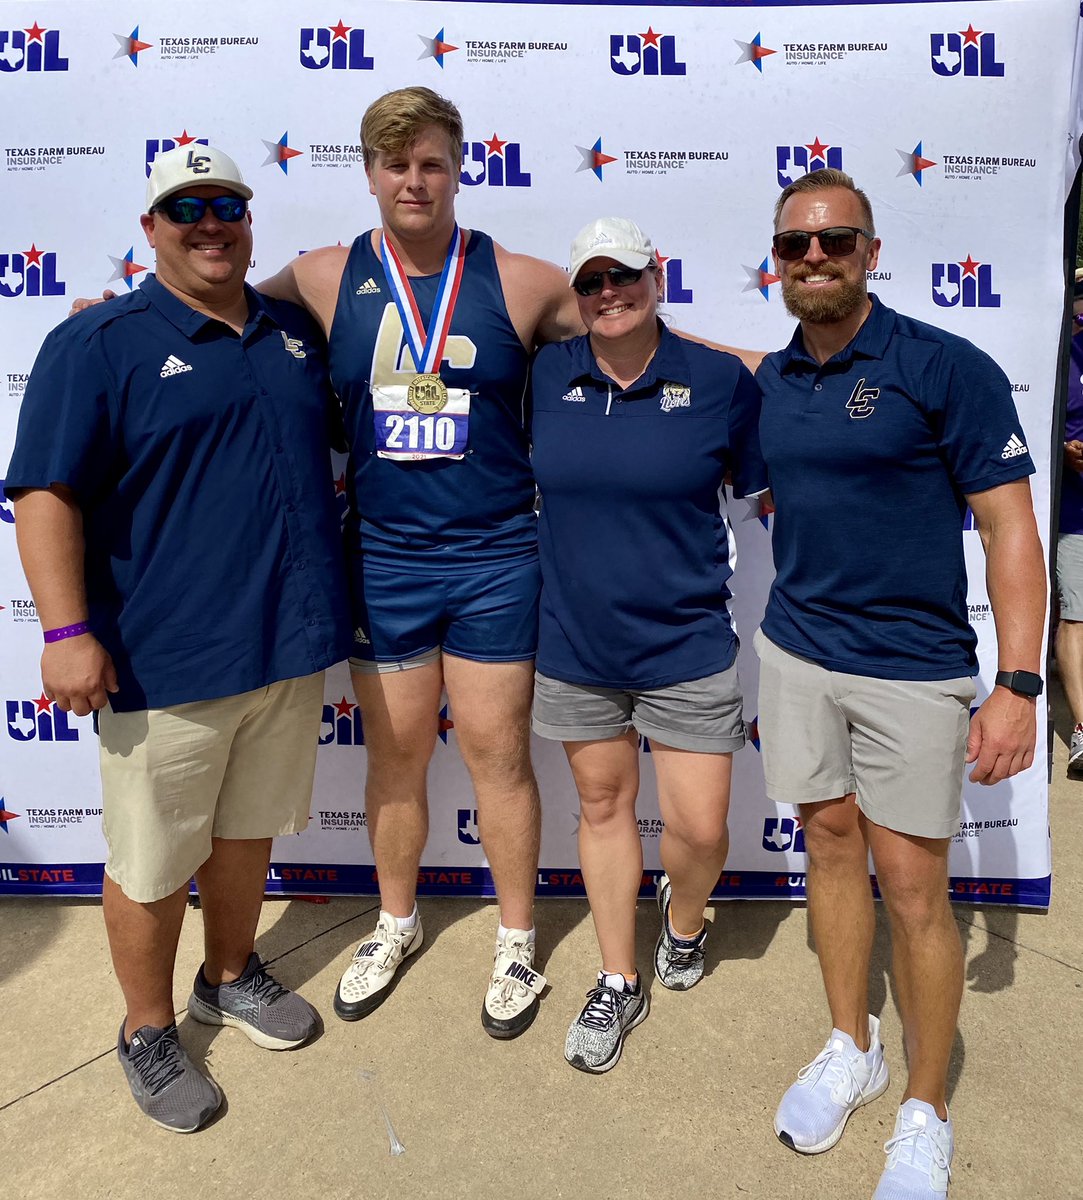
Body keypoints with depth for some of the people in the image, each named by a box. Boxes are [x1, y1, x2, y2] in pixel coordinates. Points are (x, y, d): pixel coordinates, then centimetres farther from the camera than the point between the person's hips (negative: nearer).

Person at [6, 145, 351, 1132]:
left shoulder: (296, 333, 11)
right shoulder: (99, 345, -5)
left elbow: (331, 445, 26)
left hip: (289, 645, 5)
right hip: (165, 662, -5)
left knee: (249, 826, 20)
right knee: (154, 862, 9)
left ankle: (231, 977, 43)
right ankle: (149, 1033, 32)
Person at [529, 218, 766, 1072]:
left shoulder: (719, 379, -7)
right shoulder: (545, 376, 0)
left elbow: (770, 488, 5)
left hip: (685, 646, -2)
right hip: (576, 643, 2)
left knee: (699, 828, 3)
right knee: (603, 806, 15)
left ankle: (684, 923, 42)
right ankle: (619, 985, 36)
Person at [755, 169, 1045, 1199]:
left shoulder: (945, 368, -9)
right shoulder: (770, 380, 7)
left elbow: (1009, 528, -11)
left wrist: (1018, 685, -16)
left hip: (913, 665, -5)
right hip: (795, 650, 5)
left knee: (911, 889, 2)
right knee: (829, 843, 15)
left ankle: (925, 1112, 25)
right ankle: (850, 1048, 37)